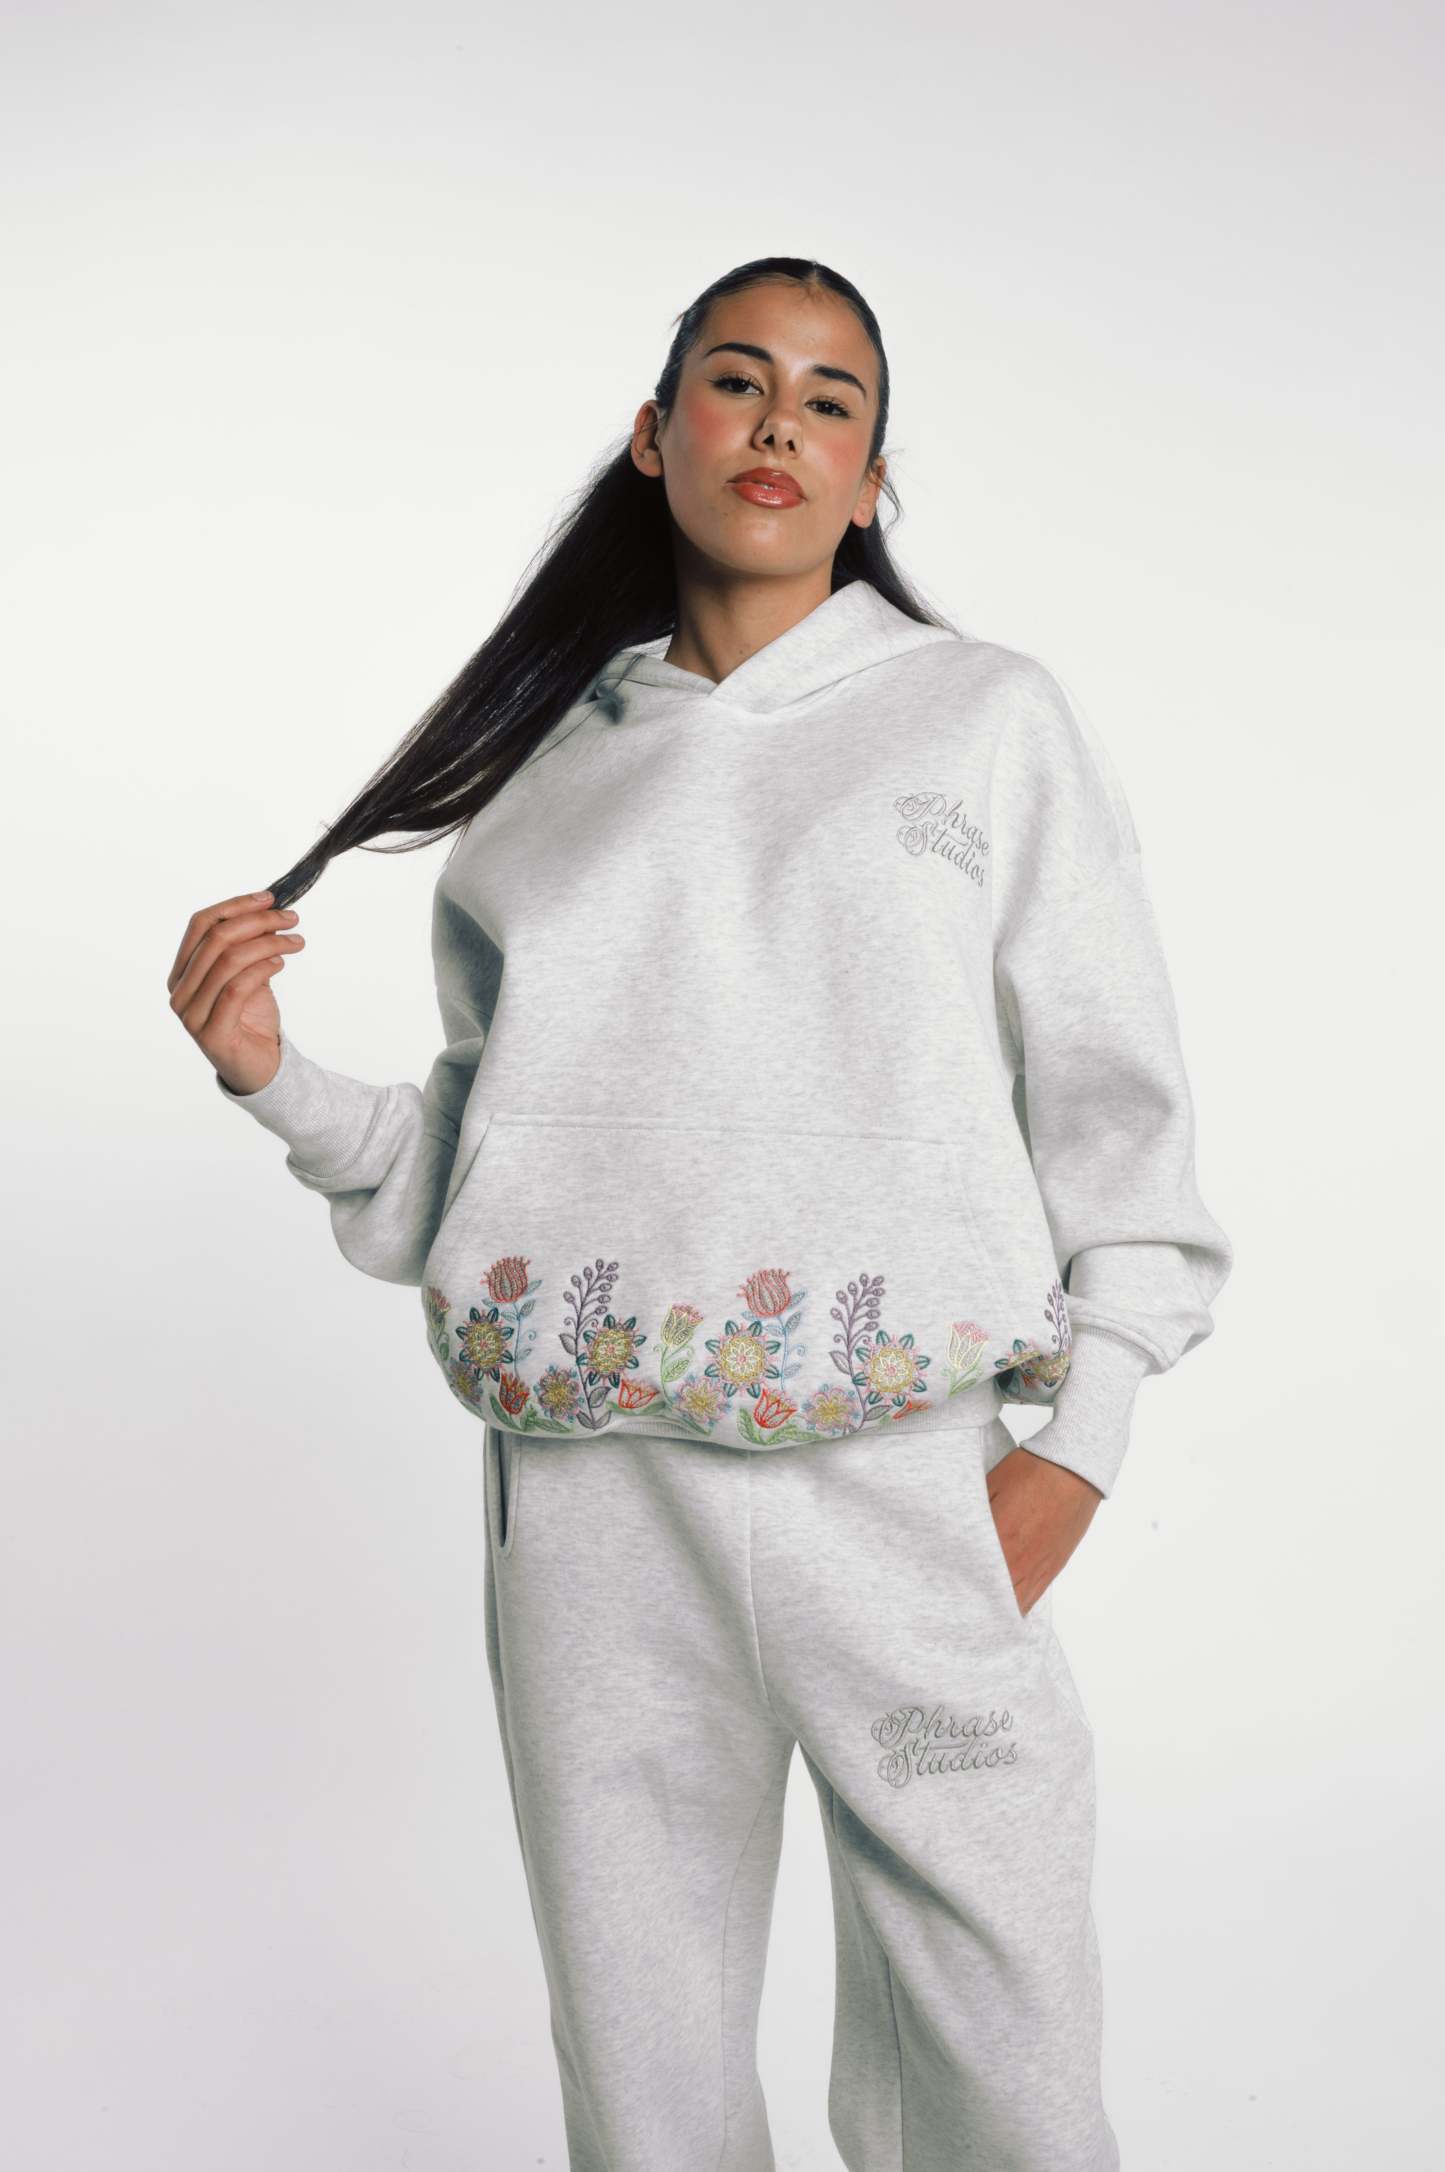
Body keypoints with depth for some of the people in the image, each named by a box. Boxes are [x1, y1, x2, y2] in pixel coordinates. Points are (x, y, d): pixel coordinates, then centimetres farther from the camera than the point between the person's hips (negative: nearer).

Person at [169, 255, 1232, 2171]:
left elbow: (1113, 1100, 4)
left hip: (904, 1473, -2)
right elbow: (474, 1152, 14)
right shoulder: (553, 767, 14)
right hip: (588, 1491, 2)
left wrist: (1074, 1444, -5)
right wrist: (275, 1076, -2)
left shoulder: (989, 719, 7)